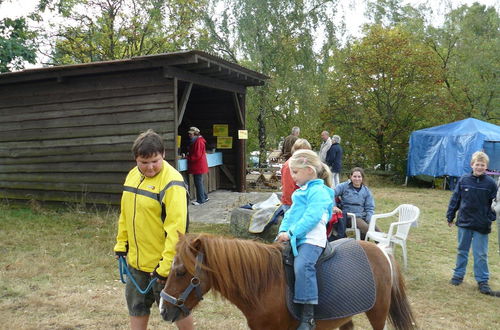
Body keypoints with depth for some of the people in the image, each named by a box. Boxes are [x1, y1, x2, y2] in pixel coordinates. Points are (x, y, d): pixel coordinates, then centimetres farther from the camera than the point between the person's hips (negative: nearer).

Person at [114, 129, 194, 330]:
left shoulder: (171, 182, -21)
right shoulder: (133, 175, 3)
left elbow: (176, 227, -25)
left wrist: (166, 265, -26)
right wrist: (121, 243, 14)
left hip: (162, 262, -7)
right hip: (136, 260, 7)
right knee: (137, 307, 21)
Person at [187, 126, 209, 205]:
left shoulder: (199, 141, -16)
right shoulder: (194, 141, 15)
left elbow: (197, 155, -20)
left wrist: (188, 157, -12)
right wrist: (189, 155, 5)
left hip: (198, 165, -10)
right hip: (197, 165, 10)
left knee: (198, 182, -4)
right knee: (199, 182, 15)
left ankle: (201, 200, 3)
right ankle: (204, 197, 24)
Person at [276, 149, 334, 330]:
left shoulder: (318, 191, -9)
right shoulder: (301, 191, 21)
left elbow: (311, 217, -20)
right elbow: (291, 213, 20)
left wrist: (291, 233, -21)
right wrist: (283, 230, 4)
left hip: (312, 238, -10)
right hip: (295, 238, 10)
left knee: (302, 266, -31)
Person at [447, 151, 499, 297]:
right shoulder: (464, 180, -3)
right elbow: (455, 199, 3)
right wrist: (450, 216, 4)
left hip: (481, 226, -1)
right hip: (464, 223, 2)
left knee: (481, 255, 5)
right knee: (462, 251, 14)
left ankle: (482, 282, 15)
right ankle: (458, 275, 27)